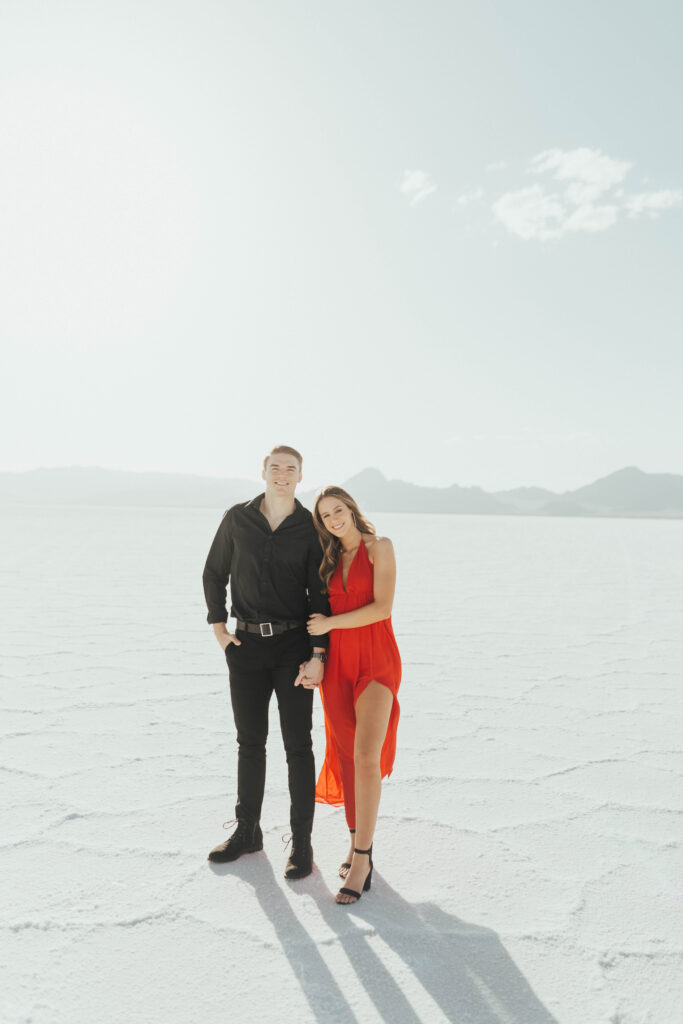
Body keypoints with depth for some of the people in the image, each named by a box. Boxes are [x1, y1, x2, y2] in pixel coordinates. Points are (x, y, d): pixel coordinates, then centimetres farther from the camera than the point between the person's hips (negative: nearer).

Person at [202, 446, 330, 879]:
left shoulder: (311, 528, -4)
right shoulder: (237, 519, 2)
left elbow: (319, 595, -5)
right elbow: (214, 574, 13)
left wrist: (318, 655, -12)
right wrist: (218, 624, 4)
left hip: (293, 644, -2)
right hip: (246, 644, 2)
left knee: (298, 745, 2)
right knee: (250, 742, 14)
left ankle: (302, 843, 16)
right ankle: (247, 831, 30)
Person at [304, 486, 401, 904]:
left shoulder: (379, 547, -3)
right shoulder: (332, 558, 13)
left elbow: (383, 608, -12)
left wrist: (330, 623, -9)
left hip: (376, 660, -5)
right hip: (338, 661, 5)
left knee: (367, 756, -13)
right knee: (345, 756, 9)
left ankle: (361, 861, -6)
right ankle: (359, 843, 24)